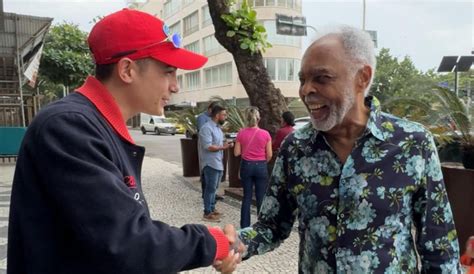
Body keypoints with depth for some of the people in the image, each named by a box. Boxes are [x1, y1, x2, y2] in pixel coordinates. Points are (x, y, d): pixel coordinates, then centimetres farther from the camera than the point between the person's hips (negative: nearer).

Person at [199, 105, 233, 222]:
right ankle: (207, 213, 5)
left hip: (218, 163, 9)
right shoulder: (207, 128, -17)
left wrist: (225, 144, 6)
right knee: (210, 188, -3)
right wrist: (222, 147, -18)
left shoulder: (218, 127, 14)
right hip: (211, 164, -9)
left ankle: (212, 209, 27)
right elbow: (208, 146, -24)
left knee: (213, 188, 16)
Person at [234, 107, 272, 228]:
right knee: (261, 198, 8)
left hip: (246, 166, 2)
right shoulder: (265, 134, -8)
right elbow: (269, 155, -4)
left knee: (247, 197, 12)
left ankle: (245, 226, 18)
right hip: (261, 166, -1)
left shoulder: (241, 133, -6)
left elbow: (237, 153, -3)